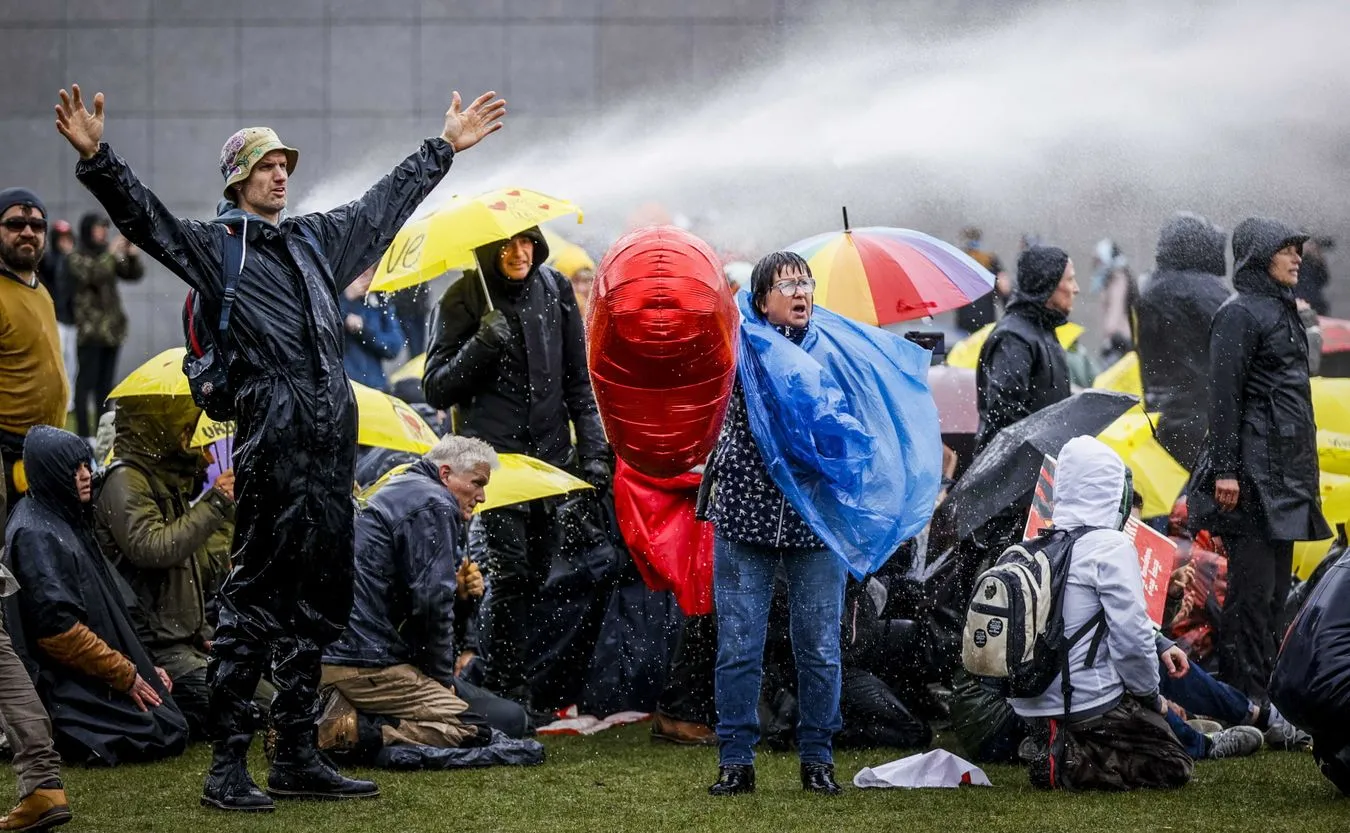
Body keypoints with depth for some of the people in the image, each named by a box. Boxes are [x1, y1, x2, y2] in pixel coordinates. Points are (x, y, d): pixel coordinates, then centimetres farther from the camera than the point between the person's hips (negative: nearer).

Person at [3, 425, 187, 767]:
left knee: (173, 725, 7)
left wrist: (141, 665, 15)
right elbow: (58, 627, -24)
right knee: (164, 737, -14)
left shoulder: (68, 522, 14)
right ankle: (54, 736, -9)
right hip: (66, 687, -10)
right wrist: (125, 674, -18)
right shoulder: (35, 536, -17)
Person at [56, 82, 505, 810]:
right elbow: (144, 216, -12)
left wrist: (445, 147, 42)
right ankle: (228, 764, -4)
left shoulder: (317, 238, 21)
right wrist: (95, 159, -27)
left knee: (318, 602, 10)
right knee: (254, 600, -7)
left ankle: (297, 758, 17)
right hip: (271, 445, -7)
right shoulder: (214, 244, 2)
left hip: (332, 446, 7)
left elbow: (387, 203, 34)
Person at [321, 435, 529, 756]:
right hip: (371, 666, -11)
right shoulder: (433, 506, -9)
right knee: (508, 722, -13)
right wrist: (442, 676, -4)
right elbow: (431, 602, -17)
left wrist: (461, 595, 6)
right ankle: (358, 730, -20)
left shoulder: (398, 492, 25)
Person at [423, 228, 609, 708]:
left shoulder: (554, 291, 8)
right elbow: (436, 390, -4)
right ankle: (507, 694, -11)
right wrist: (481, 345, -18)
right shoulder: (465, 299, -3)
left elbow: (578, 381, 15)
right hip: (493, 453, -4)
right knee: (509, 572, -14)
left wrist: (593, 449, 7)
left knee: (535, 574, 4)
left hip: (549, 454, 5)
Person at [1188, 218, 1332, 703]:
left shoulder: (1282, 310, 19)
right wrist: (1225, 468, -20)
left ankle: (1267, 688, 18)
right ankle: (1244, 699, -6)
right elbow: (1224, 395, -15)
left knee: (1277, 589, 12)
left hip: (1286, 472, 10)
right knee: (1253, 588, -8)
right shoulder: (1240, 314, -9)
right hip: (1255, 469, -9)